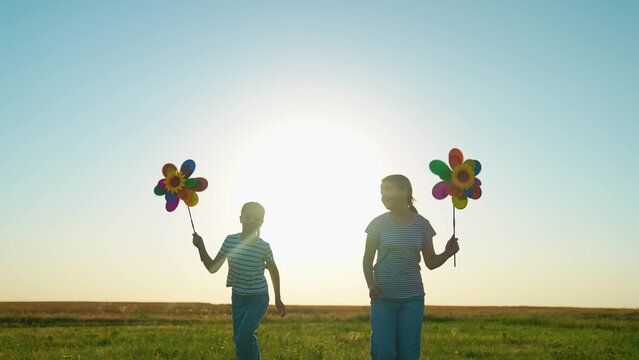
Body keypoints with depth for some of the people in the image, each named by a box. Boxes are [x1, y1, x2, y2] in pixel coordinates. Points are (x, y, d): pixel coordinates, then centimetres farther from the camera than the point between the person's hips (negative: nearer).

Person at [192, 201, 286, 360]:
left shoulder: (263, 247, -13)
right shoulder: (230, 241, -7)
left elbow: (274, 271, 4)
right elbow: (213, 268, -2)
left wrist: (278, 300, 9)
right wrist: (201, 247, -15)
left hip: (258, 299, -4)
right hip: (238, 298, 4)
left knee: (244, 336, -20)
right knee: (239, 340, 8)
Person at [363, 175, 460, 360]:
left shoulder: (422, 224, 2)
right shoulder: (379, 223, -1)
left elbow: (431, 262, 7)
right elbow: (367, 259, 4)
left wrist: (447, 253, -13)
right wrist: (371, 285, -13)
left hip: (413, 297, 1)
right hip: (383, 297, -1)